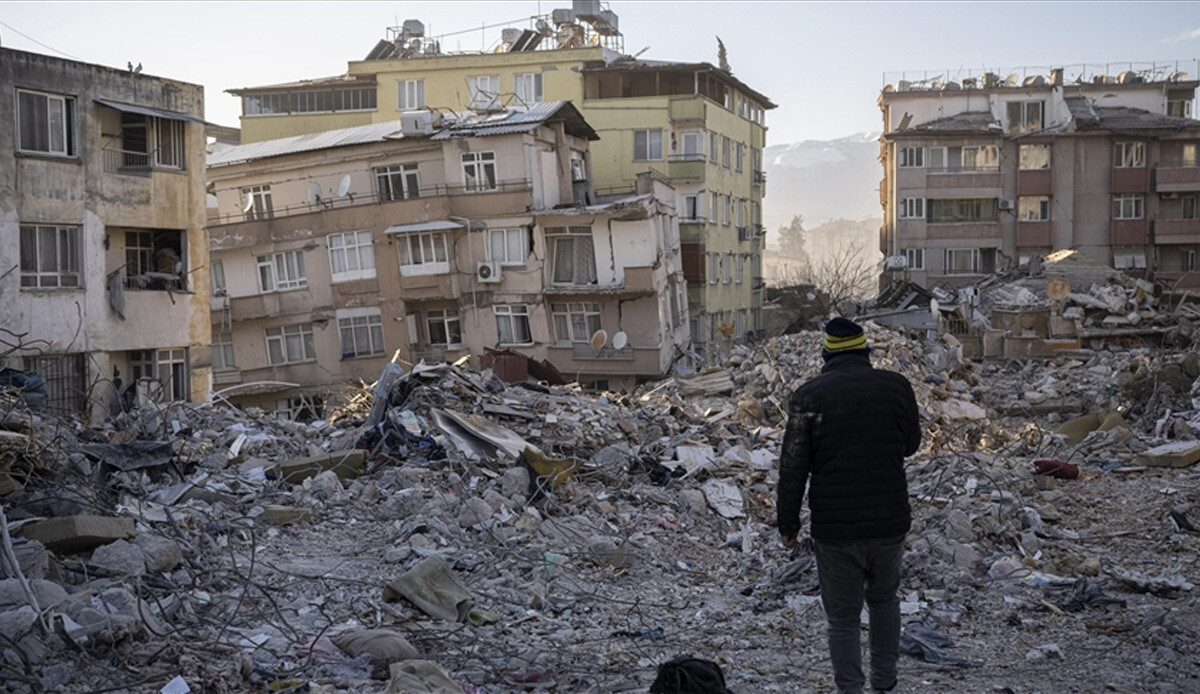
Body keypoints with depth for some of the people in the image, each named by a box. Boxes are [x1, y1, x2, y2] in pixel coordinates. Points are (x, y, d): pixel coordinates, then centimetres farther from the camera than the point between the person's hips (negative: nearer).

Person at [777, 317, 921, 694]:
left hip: (834, 530, -3)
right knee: (884, 598, 26)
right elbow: (911, 444, 13)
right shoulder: (896, 386, -2)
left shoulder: (809, 395, -8)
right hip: (890, 522, 3)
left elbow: (793, 467, -8)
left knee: (843, 618, 9)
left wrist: (788, 523, 1)